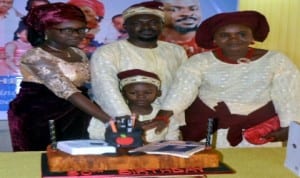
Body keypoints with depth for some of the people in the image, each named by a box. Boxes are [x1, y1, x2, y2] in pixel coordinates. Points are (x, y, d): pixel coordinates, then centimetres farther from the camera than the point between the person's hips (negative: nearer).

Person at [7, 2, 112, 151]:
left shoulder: (79, 54, 8)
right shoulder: (36, 56, -17)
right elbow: (67, 91, -26)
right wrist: (108, 119, -33)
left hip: (72, 119, 7)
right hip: (38, 120, -6)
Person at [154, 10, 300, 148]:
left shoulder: (276, 60, -1)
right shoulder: (199, 62, -3)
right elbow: (183, 89, -15)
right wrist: (164, 114, -31)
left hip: (261, 130, 1)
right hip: (208, 130, 0)